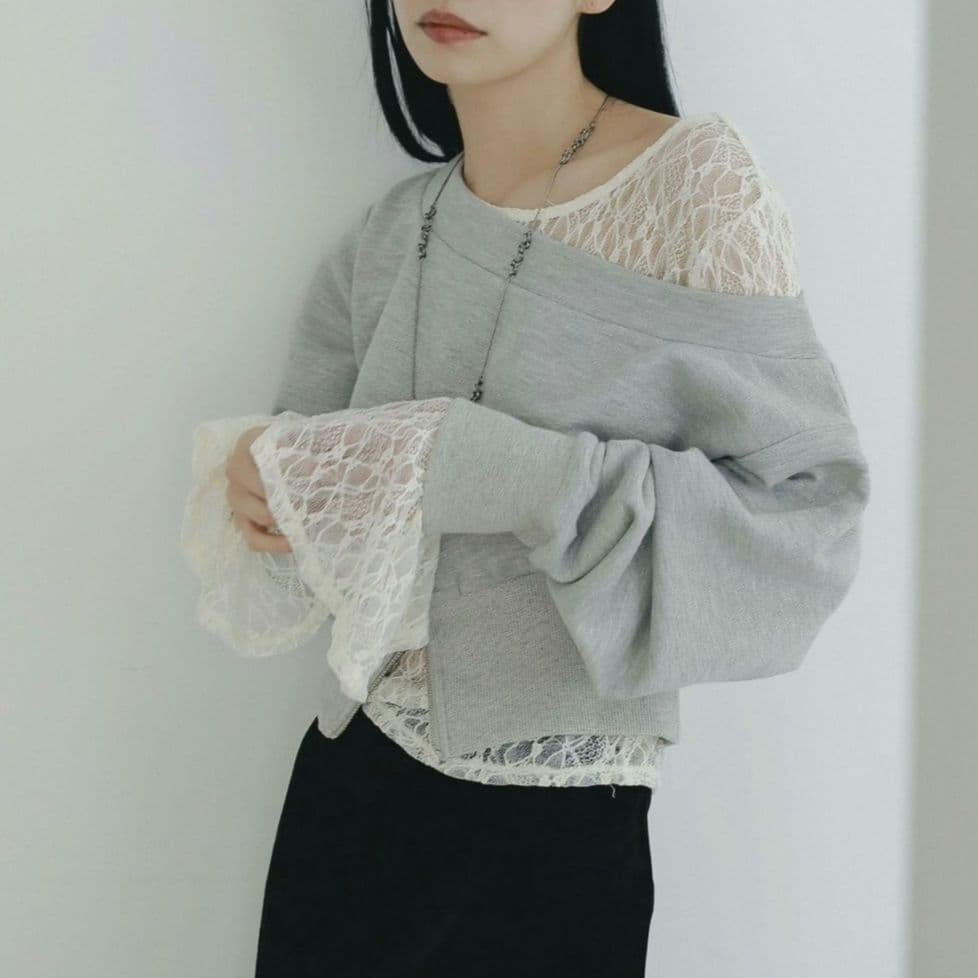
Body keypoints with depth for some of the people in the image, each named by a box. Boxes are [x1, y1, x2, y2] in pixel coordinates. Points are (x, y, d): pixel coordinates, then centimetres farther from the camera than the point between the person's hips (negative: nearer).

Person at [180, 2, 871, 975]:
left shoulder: (697, 184, -14)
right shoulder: (389, 235, 1)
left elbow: (809, 526, -17)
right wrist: (261, 486, -18)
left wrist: (498, 474, -26)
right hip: (352, 785, 5)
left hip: (558, 832, -4)